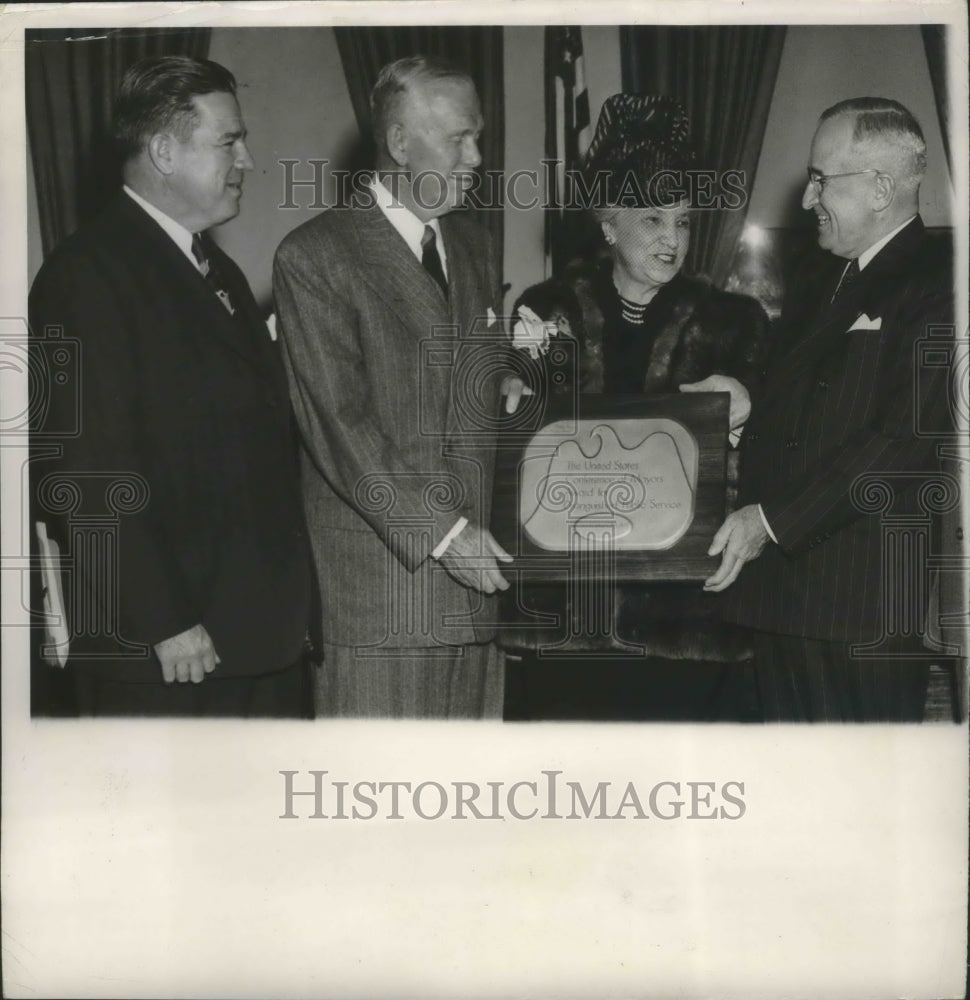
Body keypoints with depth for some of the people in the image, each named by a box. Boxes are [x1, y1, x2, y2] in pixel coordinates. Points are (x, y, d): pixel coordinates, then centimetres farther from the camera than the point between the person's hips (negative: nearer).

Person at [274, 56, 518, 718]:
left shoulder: (474, 246, 18)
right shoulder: (314, 255, -5)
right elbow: (338, 425, -12)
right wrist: (442, 533, -16)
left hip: (479, 565, 6)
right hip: (379, 579, -6)